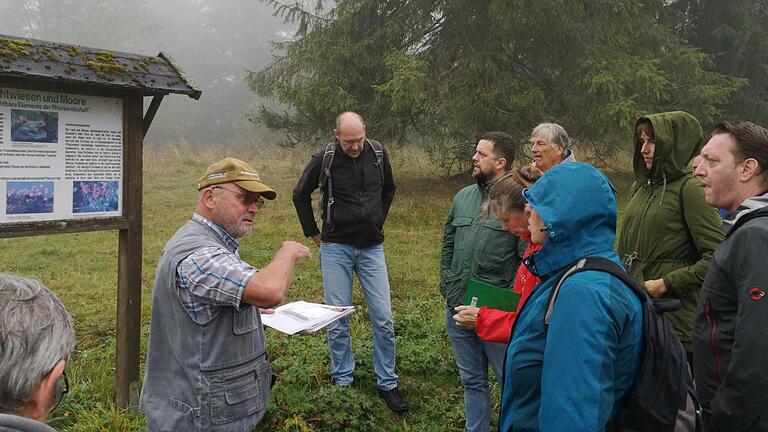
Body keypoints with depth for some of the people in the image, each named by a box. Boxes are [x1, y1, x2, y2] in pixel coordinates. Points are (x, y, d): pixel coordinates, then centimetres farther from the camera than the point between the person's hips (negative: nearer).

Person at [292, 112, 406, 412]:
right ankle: (343, 381, 22)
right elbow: (300, 195, 5)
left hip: (372, 248, 2)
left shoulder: (378, 153, -2)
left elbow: (388, 189, 18)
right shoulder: (324, 159, -10)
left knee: (383, 318, 2)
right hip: (336, 248, -2)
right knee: (337, 319, 5)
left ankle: (387, 383, 16)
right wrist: (313, 233, 5)